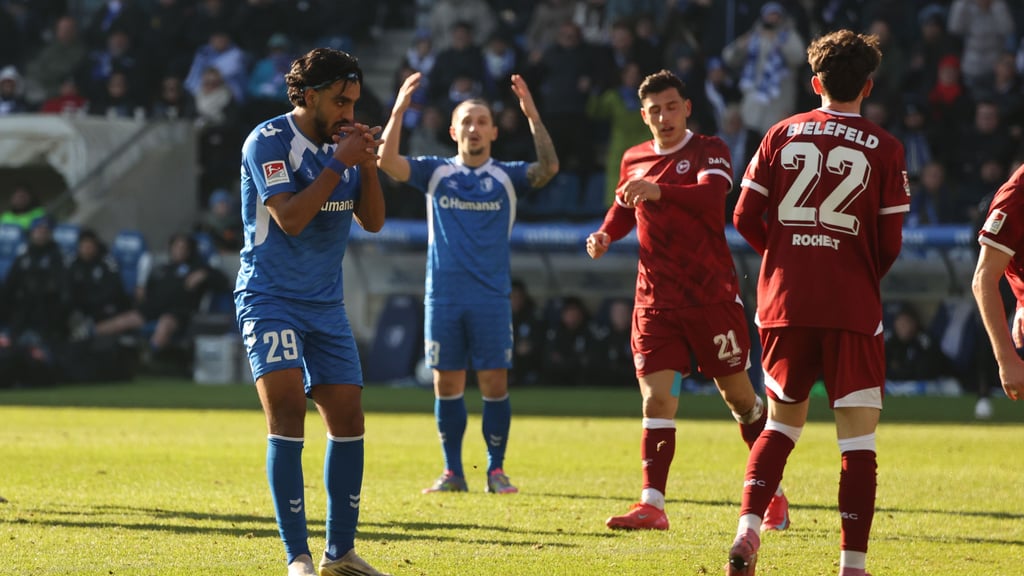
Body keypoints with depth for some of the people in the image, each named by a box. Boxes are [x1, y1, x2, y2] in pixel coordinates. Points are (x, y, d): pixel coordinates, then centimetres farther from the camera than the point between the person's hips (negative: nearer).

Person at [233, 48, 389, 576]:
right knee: (287, 409, -18)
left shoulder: (340, 142, 9)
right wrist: (339, 163, -19)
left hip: (326, 304, 7)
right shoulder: (268, 141, -12)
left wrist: (368, 164, -7)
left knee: (347, 418, 5)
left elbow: (373, 221, 8)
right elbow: (290, 218, -21)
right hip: (270, 298, -7)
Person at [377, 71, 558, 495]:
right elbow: (387, 162, -6)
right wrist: (398, 112, -15)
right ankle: (452, 472, 10)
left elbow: (548, 168, -12)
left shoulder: (506, 177, 6)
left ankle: (496, 470, 6)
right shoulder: (436, 172, 7)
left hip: (491, 297, -1)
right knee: (447, 385, 3)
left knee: (495, 384, -3)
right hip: (443, 296, 1)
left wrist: (533, 116, -19)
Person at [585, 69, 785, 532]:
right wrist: (605, 235, 6)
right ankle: (652, 505, -12)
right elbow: (623, 208, 29)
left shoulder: (709, 150, -5)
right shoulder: (633, 160, 11)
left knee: (737, 394, 7)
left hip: (712, 297, -3)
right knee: (655, 398, -7)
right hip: (655, 301, 4)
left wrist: (660, 192, -42)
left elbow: (712, 195, -26)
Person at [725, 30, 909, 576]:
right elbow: (890, 244, -3)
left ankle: (747, 530, -2)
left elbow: (746, 218, 3)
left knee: (782, 423, 18)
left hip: (784, 303, 3)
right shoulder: (884, 148, -3)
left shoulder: (781, 135, 4)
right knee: (857, 438, 1)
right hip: (852, 308, -3)